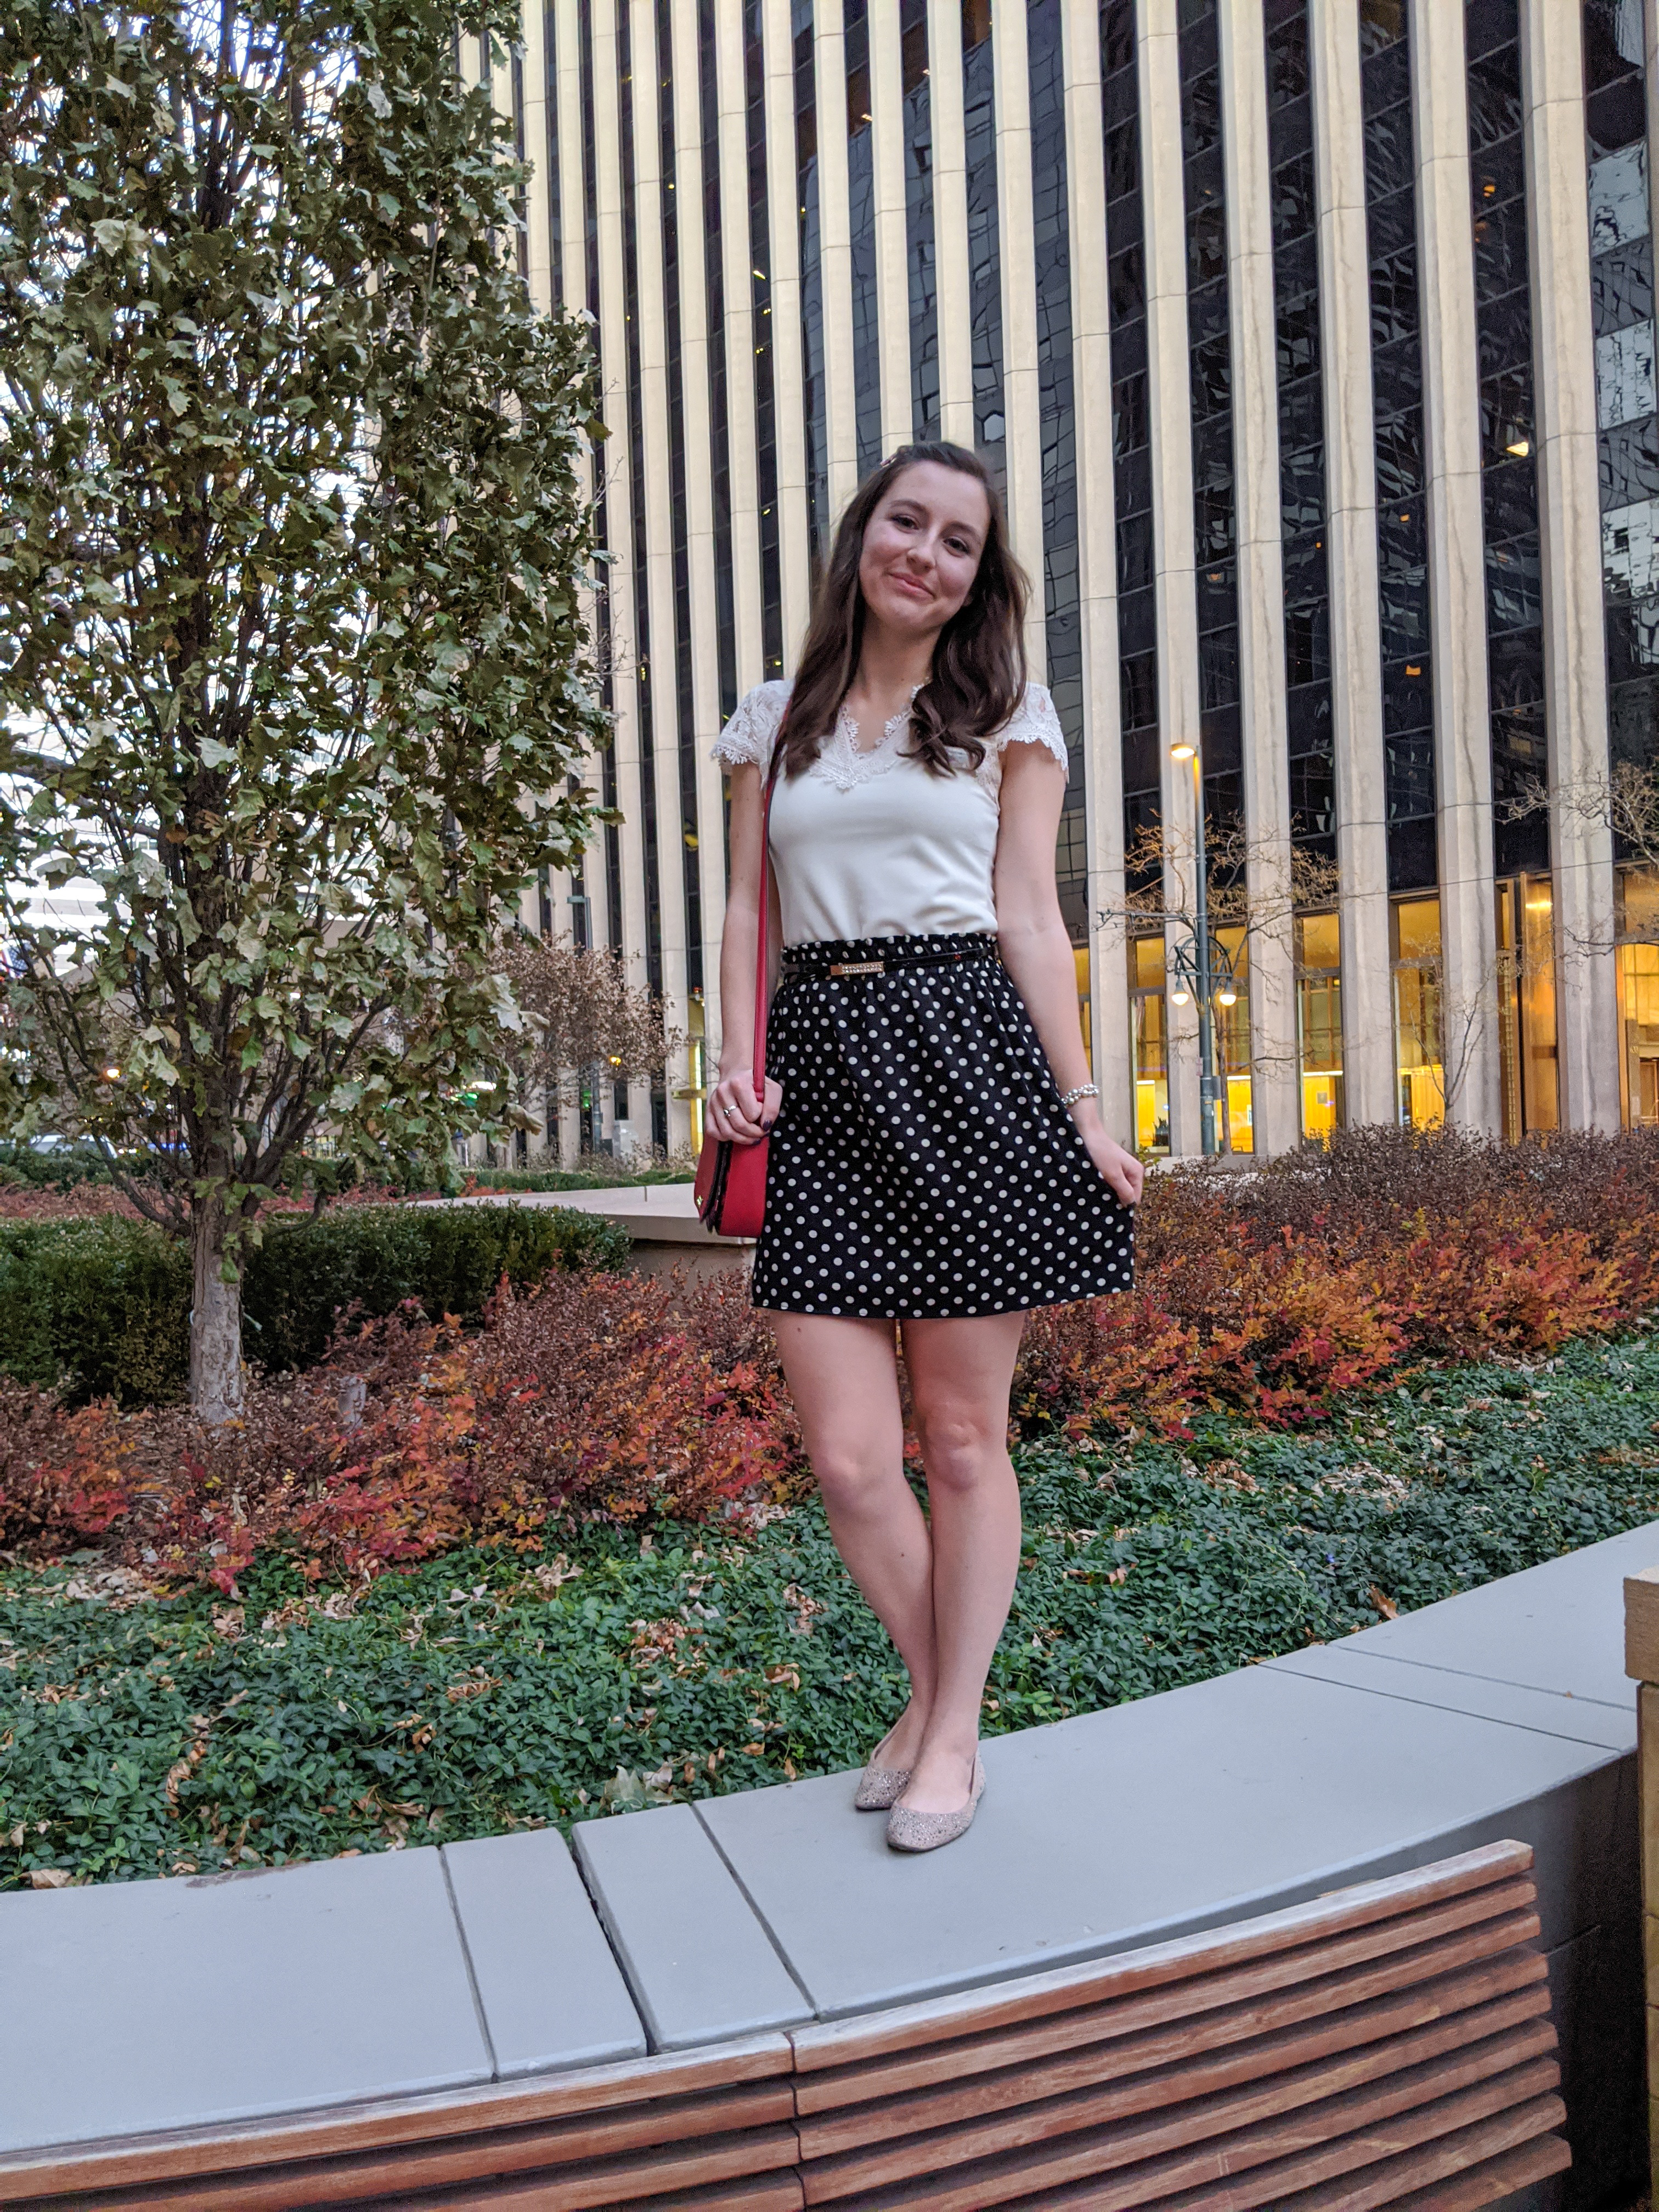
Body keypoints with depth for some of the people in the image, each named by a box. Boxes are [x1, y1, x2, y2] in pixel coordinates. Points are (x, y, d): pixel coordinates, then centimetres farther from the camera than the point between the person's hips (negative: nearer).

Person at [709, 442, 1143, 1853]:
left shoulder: (1008, 713, 11)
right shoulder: (774, 721, 17)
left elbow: (1029, 918, 5)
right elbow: (751, 909, 16)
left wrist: (1083, 1111, -2)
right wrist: (736, 1064, 0)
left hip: (965, 1055, -2)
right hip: (822, 1066, 2)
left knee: (963, 1435, 4)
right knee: (848, 1456, -2)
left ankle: (956, 1732, 24)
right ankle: (932, 1688, 26)